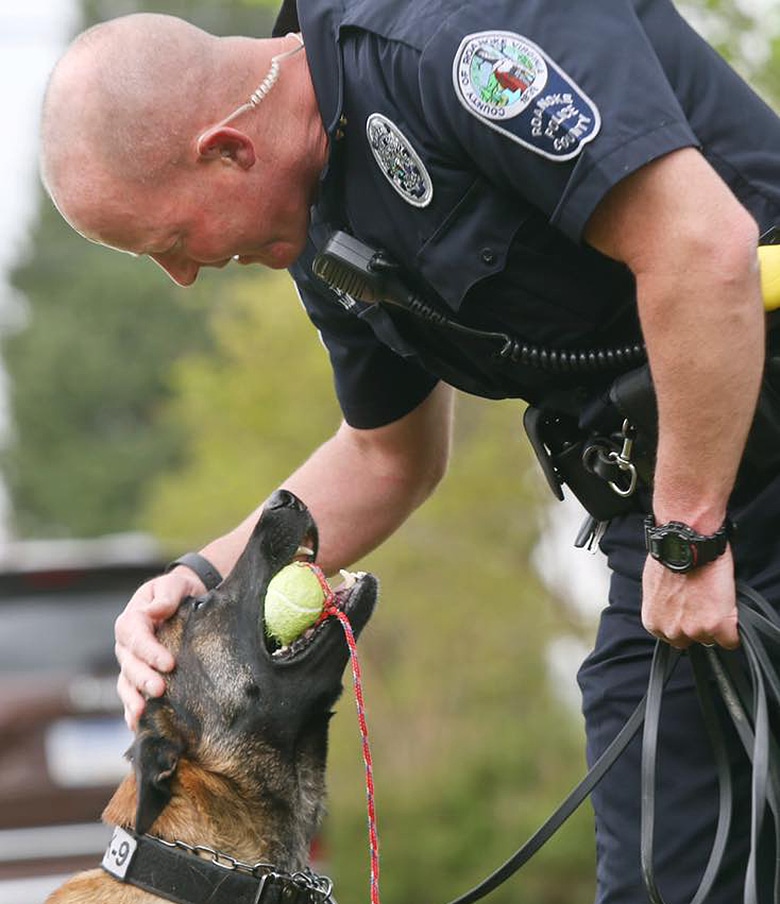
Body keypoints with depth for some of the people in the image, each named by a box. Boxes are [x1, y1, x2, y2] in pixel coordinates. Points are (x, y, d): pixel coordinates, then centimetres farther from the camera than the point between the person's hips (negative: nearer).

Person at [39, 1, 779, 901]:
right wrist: (205, 579, 9)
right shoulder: (325, 227, 9)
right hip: (658, 490, 9)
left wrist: (686, 538, -21)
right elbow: (388, 455, 23)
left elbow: (705, 244, -27)